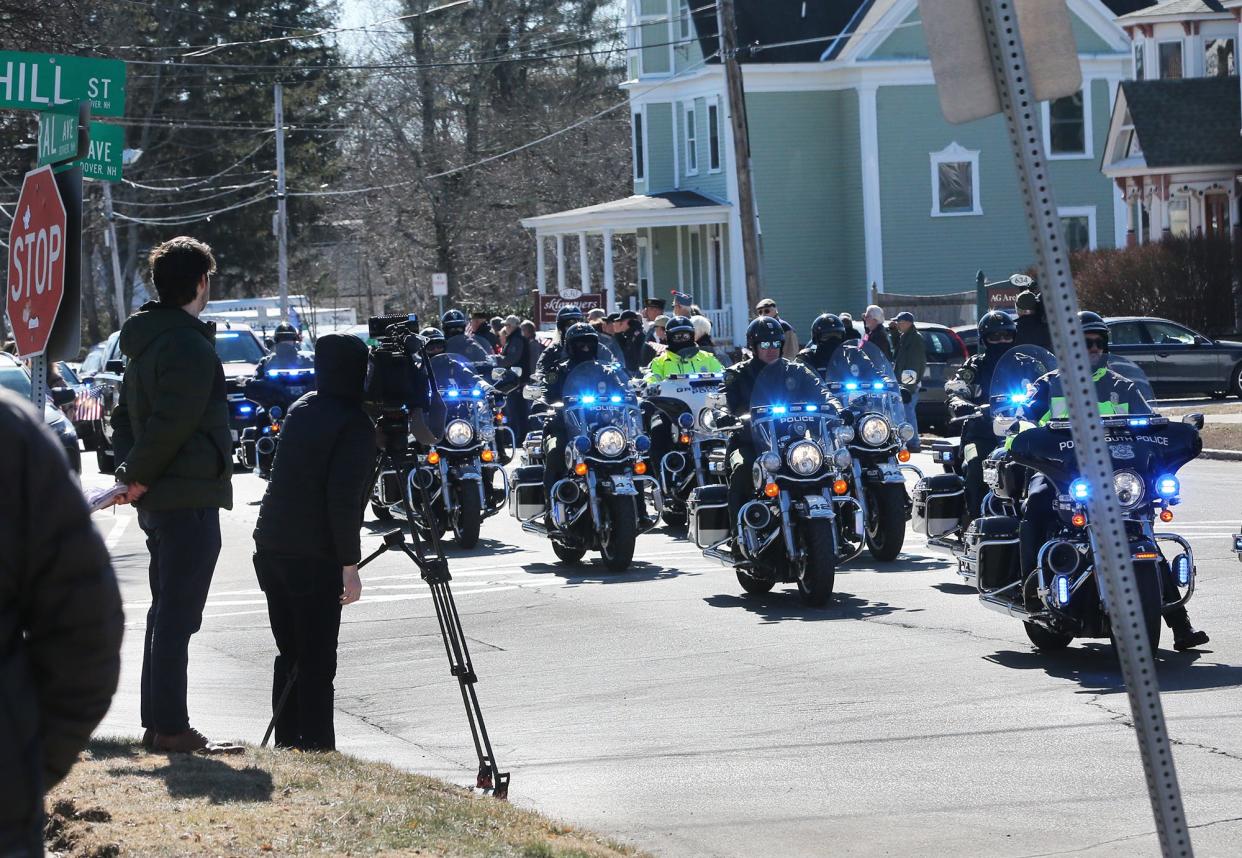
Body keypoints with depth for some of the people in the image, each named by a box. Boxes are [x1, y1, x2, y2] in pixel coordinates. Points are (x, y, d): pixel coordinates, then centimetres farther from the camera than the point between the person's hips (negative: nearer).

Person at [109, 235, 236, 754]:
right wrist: (140, 477, -13)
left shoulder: (145, 340, 16)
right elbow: (172, 423, -24)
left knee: (165, 614, 14)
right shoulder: (189, 345, -16)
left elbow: (124, 416, 20)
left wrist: (131, 473, 9)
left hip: (158, 499, 10)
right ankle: (171, 727, -6)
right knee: (177, 618, -7)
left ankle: (157, 723, 18)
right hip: (189, 498, -10)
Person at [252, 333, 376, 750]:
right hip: (315, 556, -7)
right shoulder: (354, 424, -12)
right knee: (316, 662, -4)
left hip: (272, 546, 7)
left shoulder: (301, 409, 11)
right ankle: (316, 751, -4)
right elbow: (344, 500, -18)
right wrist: (350, 566, -15)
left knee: (289, 655, 14)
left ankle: (287, 746, 16)